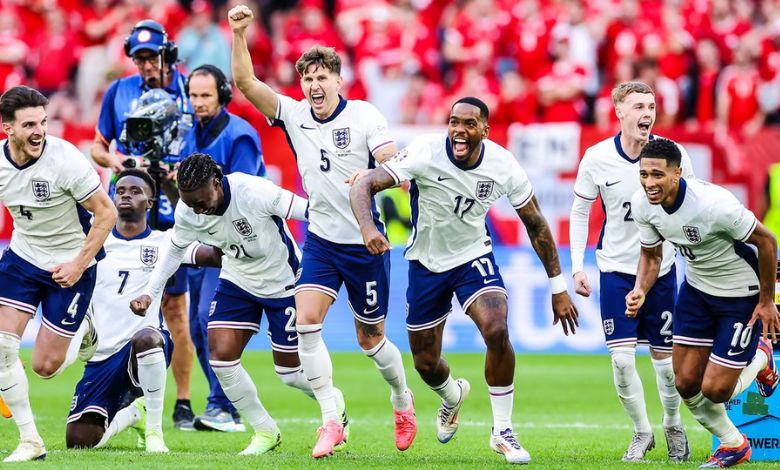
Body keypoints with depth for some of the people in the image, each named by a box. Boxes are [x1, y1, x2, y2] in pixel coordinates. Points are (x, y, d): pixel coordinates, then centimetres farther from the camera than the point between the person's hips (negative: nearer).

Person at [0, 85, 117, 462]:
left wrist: (79, 264, -16)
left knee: (44, 367, -2)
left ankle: (84, 334, 33)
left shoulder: (66, 160, -24)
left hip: (70, 266, -4)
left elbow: (106, 212, -15)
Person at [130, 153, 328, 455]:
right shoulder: (186, 213, -17)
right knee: (220, 355, -11)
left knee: (289, 371, 1)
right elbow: (175, 250, 2)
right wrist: (149, 293, -5)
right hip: (237, 280, 5)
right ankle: (265, 432, 8)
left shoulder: (255, 193, -35)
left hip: (282, 281, -4)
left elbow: (312, 212, -28)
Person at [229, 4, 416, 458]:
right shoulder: (293, 114, 0)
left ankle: (402, 400, 36)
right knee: (306, 320, -17)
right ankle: (332, 420, -13)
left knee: (371, 339, 7)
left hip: (366, 242, -3)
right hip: (321, 238, 3)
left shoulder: (364, 115, -10)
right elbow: (246, 81, -6)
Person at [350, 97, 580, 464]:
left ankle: (502, 432, -9)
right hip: (427, 264, 0)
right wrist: (367, 227, -52)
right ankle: (453, 396, 48)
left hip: (474, 258, 0)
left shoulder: (502, 166, -17)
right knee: (425, 362, 8)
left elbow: (535, 225, -3)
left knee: (497, 331, -26)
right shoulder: (425, 154, -25)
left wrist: (558, 287, 0)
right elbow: (363, 186, -30)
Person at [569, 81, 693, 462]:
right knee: (622, 359, -9)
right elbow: (579, 211, 3)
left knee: (665, 359, 5)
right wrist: (577, 267, -2)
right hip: (616, 270, 0)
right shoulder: (597, 158, -10)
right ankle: (642, 432, 12)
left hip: (661, 268, 0)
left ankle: (673, 426, 31)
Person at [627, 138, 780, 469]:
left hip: (742, 294, -6)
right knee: (686, 383, 4)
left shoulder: (714, 203, -35)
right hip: (696, 289, 6)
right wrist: (640, 290, -17)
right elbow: (651, 255, 4)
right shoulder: (642, 204, -15)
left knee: (715, 390, -6)